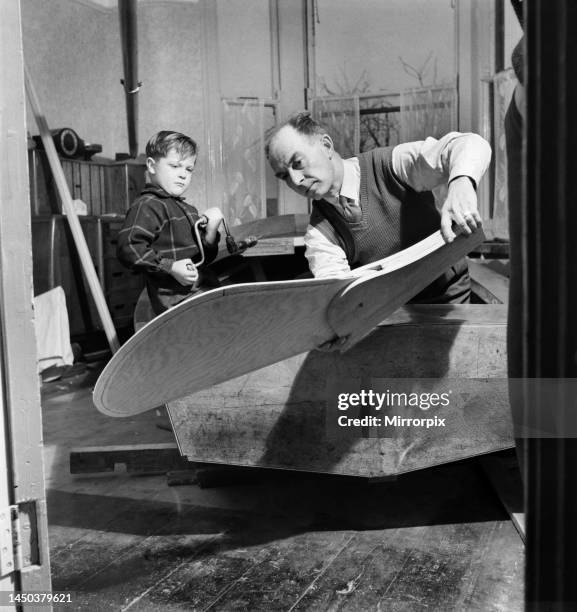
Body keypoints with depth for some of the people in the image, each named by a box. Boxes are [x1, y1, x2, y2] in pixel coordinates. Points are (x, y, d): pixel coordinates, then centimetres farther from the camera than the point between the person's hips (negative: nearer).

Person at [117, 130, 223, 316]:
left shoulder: (188, 210, 22)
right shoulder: (147, 206, -7)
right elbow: (128, 248, -20)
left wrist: (210, 232, 4)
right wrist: (170, 267, -22)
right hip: (178, 299, -9)